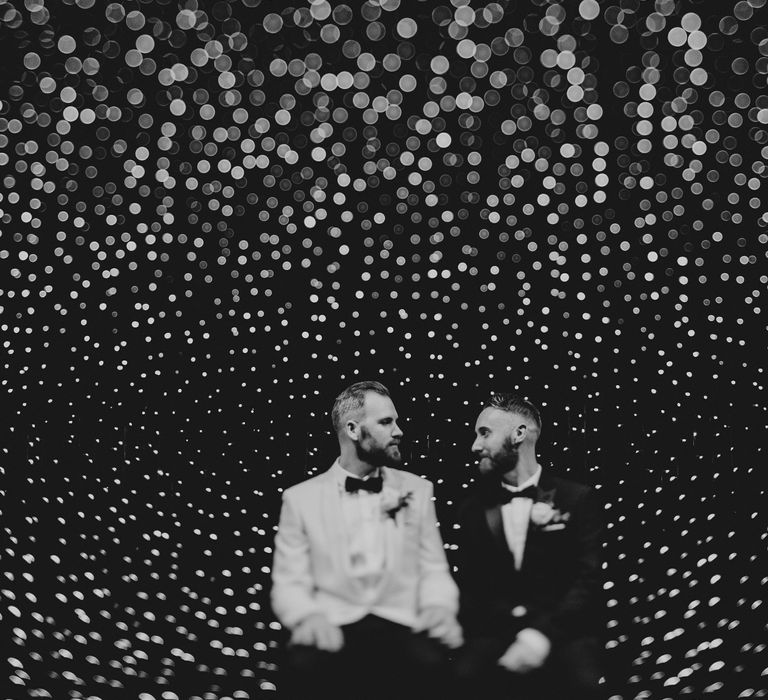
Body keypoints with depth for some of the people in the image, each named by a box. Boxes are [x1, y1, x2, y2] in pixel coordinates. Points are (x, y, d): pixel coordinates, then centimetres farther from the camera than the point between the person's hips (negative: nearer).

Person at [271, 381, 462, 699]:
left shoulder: (417, 489, 16)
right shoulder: (301, 498, 9)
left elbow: (434, 570, 13)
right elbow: (289, 583, 5)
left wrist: (438, 605, -10)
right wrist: (310, 615, -17)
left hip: (401, 625, 2)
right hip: (333, 629, -2)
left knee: (429, 662, -33)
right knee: (305, 665, -35)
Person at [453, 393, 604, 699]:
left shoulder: (578, 499, 6)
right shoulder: (473, 508, 16)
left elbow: (589, 580, -3)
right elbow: (469, 585, 13)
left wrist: (543, 634, -18)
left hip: (562, 632, -2)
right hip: (492, 635, 2)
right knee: (464, 675, -29)